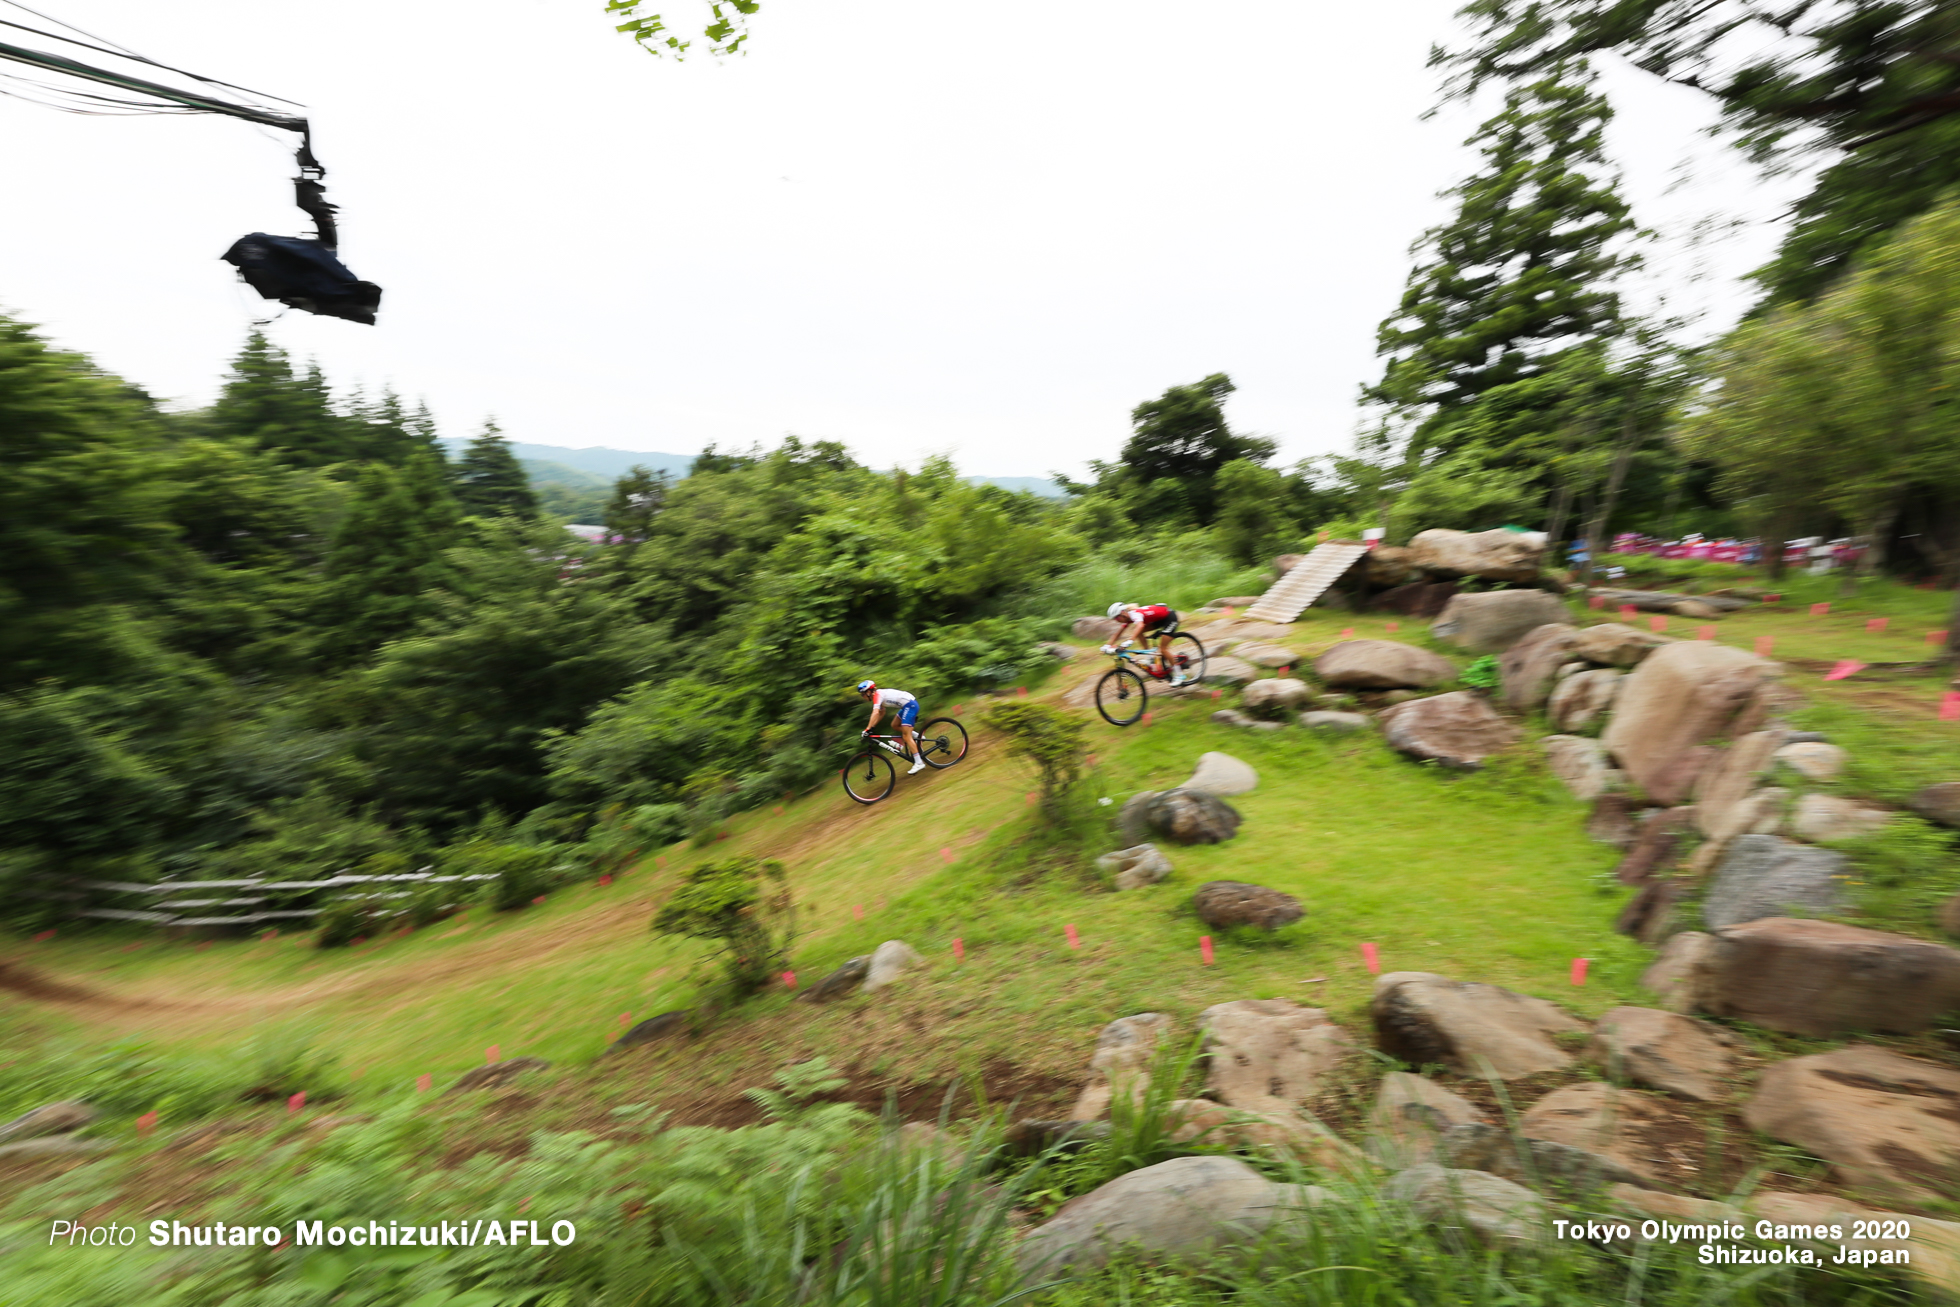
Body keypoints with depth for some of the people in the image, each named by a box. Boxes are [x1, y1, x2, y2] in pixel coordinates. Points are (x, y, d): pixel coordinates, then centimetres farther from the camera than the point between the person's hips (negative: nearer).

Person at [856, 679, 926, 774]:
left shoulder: (877, 695, -13)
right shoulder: (879, 695, 15)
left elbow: (875, 713, -27)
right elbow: (882, 712, 25)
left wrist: (868, 729, -28)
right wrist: (873, 726, 20)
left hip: (910, 705, -10)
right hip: (907, 705, 10)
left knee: (906, 736, -9)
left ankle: (919, 763, -11)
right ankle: (916, 737, 20)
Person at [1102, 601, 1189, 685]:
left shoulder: (1135, 614, -29)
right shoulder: (1128, 617, -2)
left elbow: (1140, 626, -51)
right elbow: (1118, 633, 4)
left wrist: (1129, 641, -61)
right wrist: (1108, 646, -6)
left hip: (1170, 617, -9)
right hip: (1160, 618, 9)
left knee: (1163, 648, -12)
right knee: (1139, 633, -3)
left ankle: (1179, 674, 1)